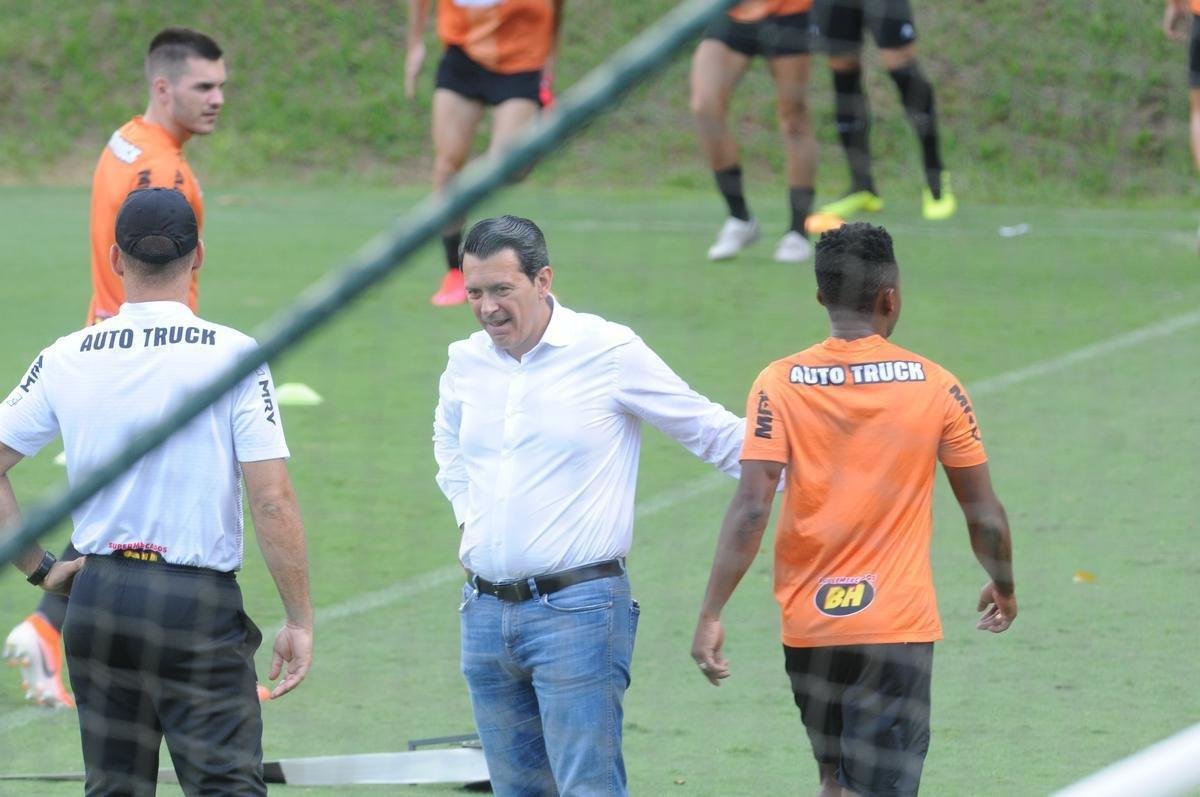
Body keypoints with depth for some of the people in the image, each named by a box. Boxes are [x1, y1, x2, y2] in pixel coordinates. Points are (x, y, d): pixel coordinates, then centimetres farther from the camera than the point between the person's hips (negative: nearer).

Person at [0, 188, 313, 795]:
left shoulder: (65, 360, 2)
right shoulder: (233, 357, -8)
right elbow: (272, 502, -11)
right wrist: (299, 620, -4)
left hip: (98, 601, 4)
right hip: (199, 604, -4)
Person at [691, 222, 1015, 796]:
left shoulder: (780, 384, -4)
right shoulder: (935, 387, -3)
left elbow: (751, 508, -13)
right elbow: (984, 514, 4)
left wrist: (711, 614, -10)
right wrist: (1003, 588, 22)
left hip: (808, 623, 2)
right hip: (897, 626, -2)